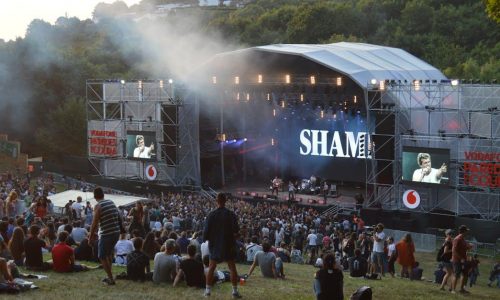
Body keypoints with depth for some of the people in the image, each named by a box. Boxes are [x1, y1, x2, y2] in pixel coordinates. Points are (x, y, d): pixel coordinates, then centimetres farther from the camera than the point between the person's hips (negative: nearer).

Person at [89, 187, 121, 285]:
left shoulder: (98, 206, -11)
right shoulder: (111, 203, 9)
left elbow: (94, 223, -12)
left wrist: (91, 236, -4)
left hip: (106, 234, -7)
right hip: (116, 232, 7)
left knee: (102, 257, 6)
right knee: (109, 253, 24)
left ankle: (110, 279, 3)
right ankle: (109, 276, 29)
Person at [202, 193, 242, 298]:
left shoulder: (211, 214, -9)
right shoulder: (231, 214, -11)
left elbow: (206, 230, -7)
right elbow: (236, 230, -14)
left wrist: (205, 238, 11)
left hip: (215, 244, 1)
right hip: (228, 245, -1)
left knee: (211, 268, 10)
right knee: (232, 268, 6)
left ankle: (208, 290, 10)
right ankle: (235, 291, 5)